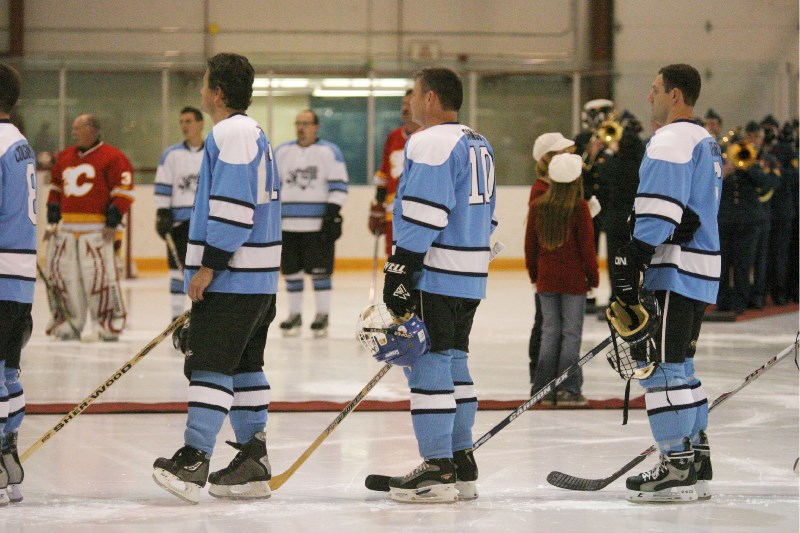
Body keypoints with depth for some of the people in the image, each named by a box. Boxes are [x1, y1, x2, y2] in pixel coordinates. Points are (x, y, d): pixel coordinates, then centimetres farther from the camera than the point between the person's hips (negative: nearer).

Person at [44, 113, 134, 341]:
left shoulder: (112, 158, -4)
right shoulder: (64, 158, 17)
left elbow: (123, 192, -6)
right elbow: (56, 189, 24)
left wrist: (112, 222, -11)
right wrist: (53, 219, 16)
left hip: (96, 229, -7)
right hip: (66, 228, 7)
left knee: (99, 274, -11)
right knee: (63, 272, 6)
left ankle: (107, 324, -3)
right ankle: (69, 321, 17)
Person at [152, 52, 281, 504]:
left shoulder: (231, 133, -13)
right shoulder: (253, 133, 20)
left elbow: (234, 207, -22)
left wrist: (209, 264, -20)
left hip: (231, 277, -10)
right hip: (259, 278, 10)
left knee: (210, 363, -13)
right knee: (244, 365, 12)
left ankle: (194, 459, -17)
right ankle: (253, 464, 14)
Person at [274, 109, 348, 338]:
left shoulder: (329, 151, -1)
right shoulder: (282, 152, 12)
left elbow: (338, 186, -4)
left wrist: (332, 214, -12)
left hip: (319, 224, -4)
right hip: (289, 223, 4)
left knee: (319, 270, -3)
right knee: (291, 271, 6)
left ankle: (322, 315, 5)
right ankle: (295, 314, 16)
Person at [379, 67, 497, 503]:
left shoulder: (431, 144, -13)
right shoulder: (479, 146, 18)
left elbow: (424, 217, -20)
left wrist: (399, 270, -19)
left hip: (435, 276, -10)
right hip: (470, 278, 10)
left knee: (428, 366, -7)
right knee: (454, 364, 14)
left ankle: (437, 470, -7)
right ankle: (462, 466, 17)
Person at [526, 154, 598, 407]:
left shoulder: (537, 206, 1)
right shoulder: (579, 208, -12)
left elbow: (530, 243, 7)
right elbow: (587, 246, -10)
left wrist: (534, 274, 19)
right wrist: (593, 276, 2)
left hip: (546, 280, 4)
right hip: (573, 280, -4)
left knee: (550, 332, 11)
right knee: (572, 333, 1)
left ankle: (544, 388, 11)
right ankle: (568, 390, 0)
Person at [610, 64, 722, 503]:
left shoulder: (671, 141, -12)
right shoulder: (706, 143, 21)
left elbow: (659, 213, -21)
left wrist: (630, 261, -21)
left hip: (675, 270, -11)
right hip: (703, 270, 11)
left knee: (662, 366, -9)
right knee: (679, 365, 16)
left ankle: (677, 468, -11)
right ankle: (697, 463, 17)